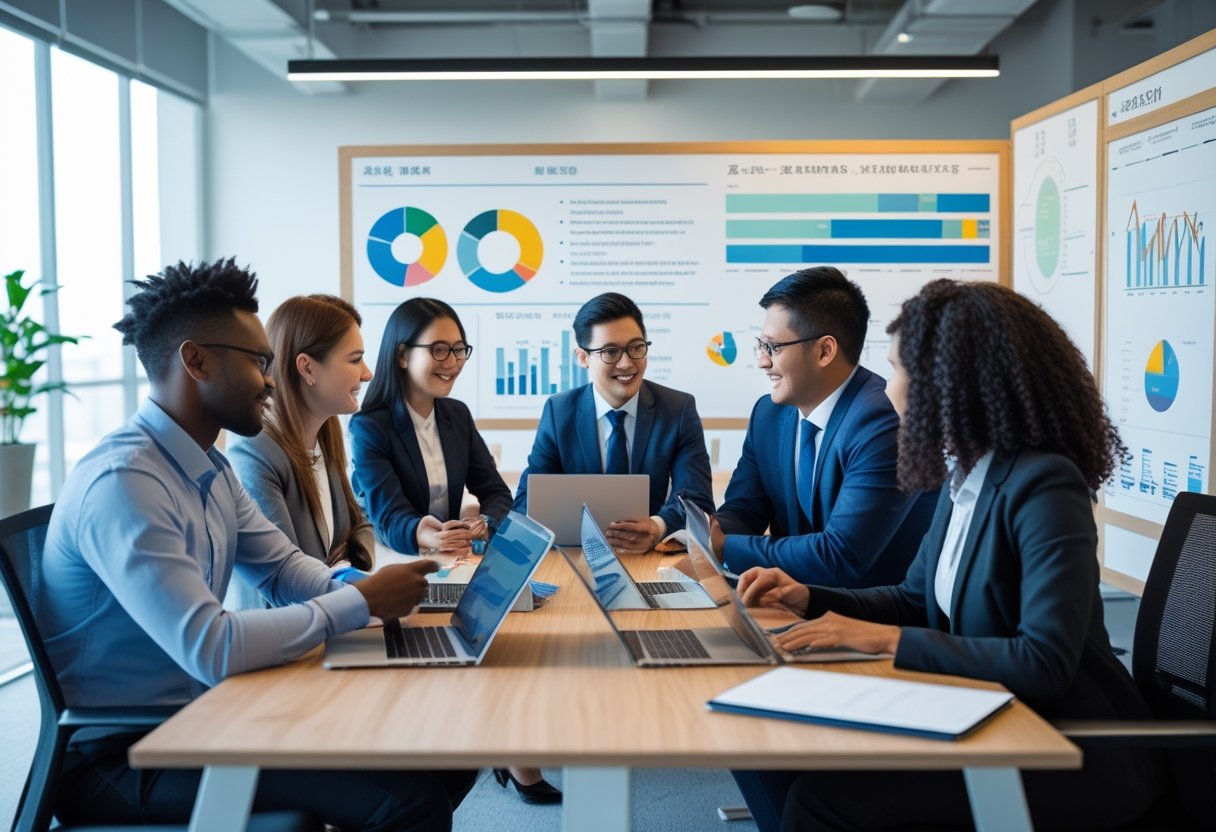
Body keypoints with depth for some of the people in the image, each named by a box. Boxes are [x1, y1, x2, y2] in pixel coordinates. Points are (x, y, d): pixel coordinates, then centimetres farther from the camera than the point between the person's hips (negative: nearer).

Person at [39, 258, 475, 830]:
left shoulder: (210, 468, 7)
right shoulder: (121, 482, -23)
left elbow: (282, 566, 14)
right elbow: (210, 649, -29)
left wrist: (358, 588, -7)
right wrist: (362, 602, -20)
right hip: (122, 757, -9)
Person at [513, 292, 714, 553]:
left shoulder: (679, 410, -2)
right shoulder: (559, 412, 0)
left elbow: (698, 502, -10)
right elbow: (528, 501, -4)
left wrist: (658, 528, -33)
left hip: (655, 554, 1)